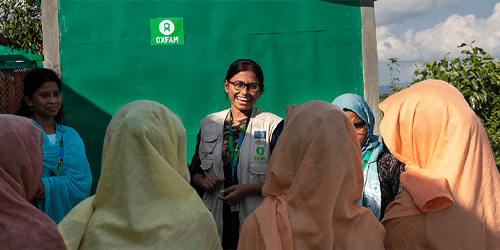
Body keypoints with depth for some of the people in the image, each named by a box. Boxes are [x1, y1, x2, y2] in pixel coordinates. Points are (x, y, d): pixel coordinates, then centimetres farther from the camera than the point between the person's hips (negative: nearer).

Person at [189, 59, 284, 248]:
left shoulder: (273, 125, -4)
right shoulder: (209, 124, 8)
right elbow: (194, 170, 17)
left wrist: (248, 189, -17)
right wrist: (203, 181, -5)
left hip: (257, 221, -3)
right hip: (217, 220, 3)